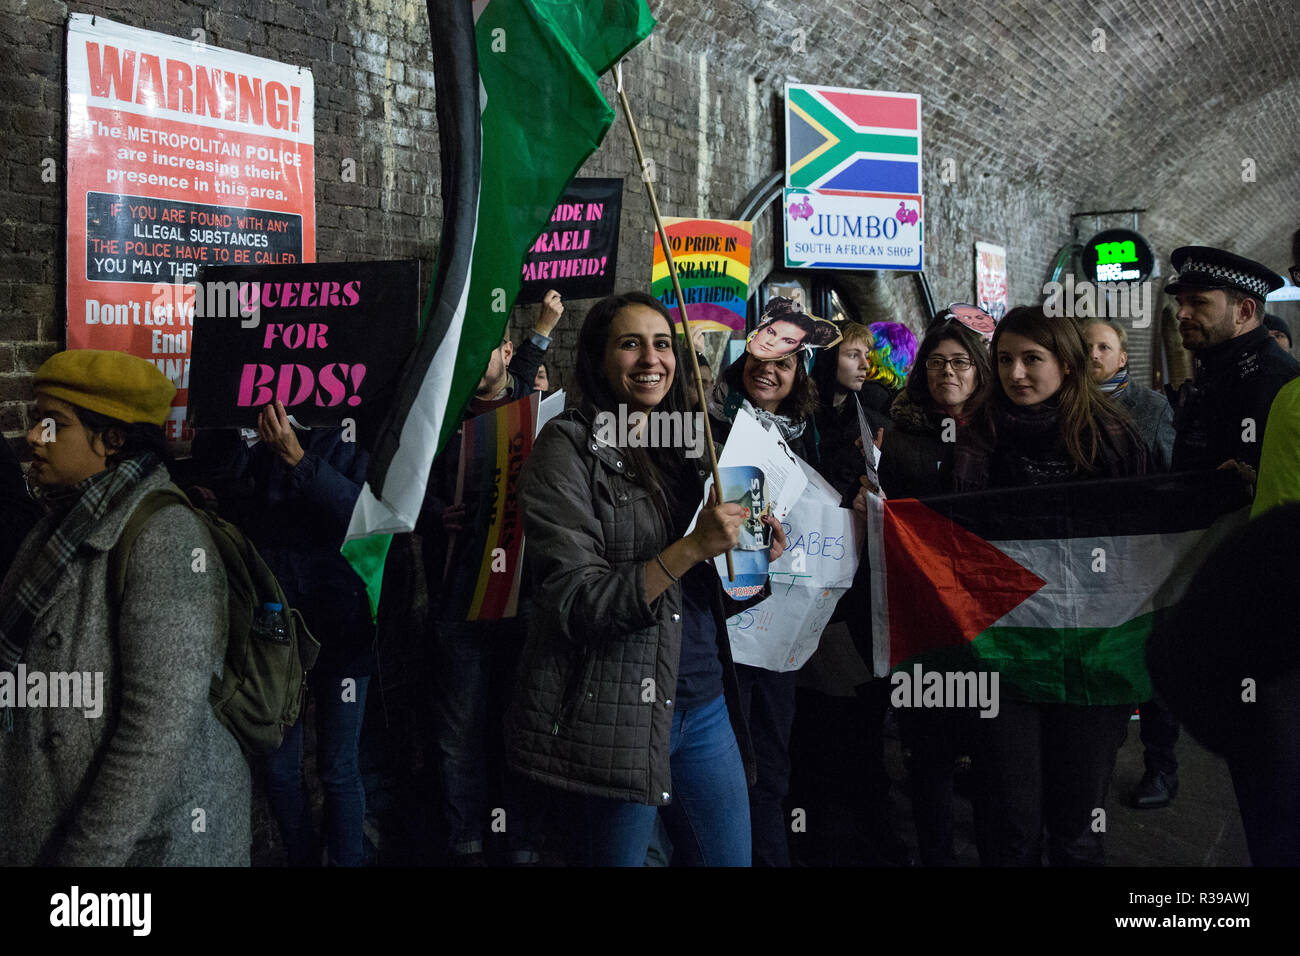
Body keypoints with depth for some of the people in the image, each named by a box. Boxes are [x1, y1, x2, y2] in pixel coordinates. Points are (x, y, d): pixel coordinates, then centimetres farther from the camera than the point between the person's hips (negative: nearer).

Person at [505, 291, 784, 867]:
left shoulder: (683, 440, 12)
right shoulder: (569, 447, -8)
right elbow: (575, 603, -17)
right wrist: (691, 548, -24)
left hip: (705, 704, 7)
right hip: (615, 711, -6)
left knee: (730, 857, 13)